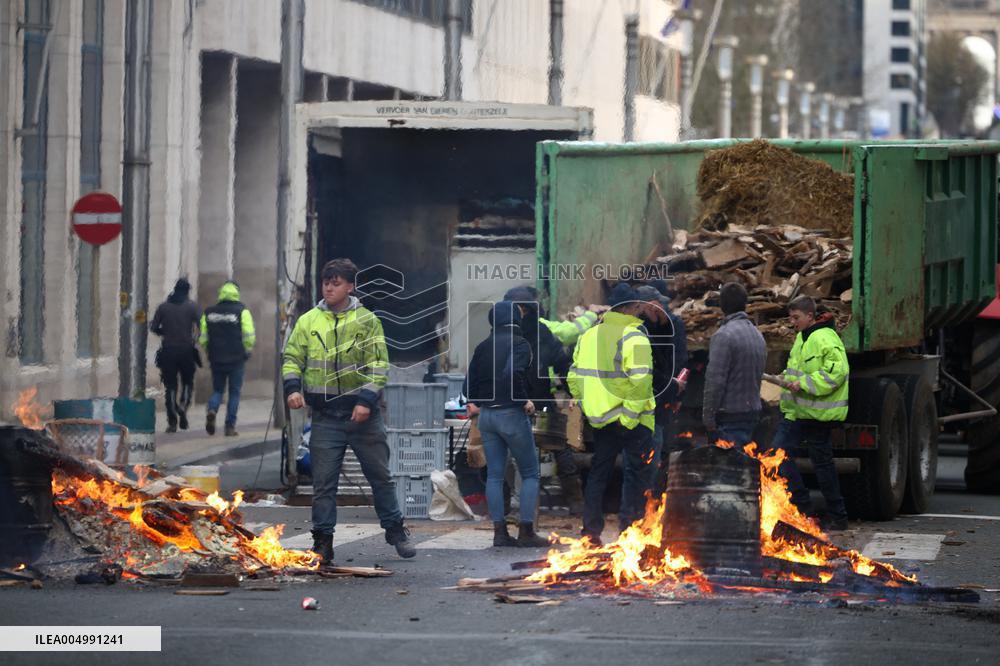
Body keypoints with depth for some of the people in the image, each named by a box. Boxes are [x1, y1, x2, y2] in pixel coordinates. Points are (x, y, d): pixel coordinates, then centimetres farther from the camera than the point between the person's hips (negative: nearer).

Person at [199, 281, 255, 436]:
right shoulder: (242, 311, -6)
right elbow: (249, 336, -10)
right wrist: (246, 352, 6)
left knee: (217, 389, 15)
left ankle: (212, 410, -14)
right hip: (236, 359, -2)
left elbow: (203, 338, 5)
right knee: (234, 392, 7)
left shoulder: (209, 313, 4)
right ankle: (230, 426, 4)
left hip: (216, 359, 2)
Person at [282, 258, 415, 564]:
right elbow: (292, 358, 10)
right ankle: (322, 542, 7)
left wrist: (367, 400, -14)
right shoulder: (308, 321, 7)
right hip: (325, 415, 1)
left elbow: (379, 365, -3)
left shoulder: (367, 320, 1)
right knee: (323, 481, 1)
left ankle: (395, 530, 24)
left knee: (380, 475, 9)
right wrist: (293, 387, -8)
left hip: (362, 413, -1)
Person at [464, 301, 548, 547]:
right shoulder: (519, 344, -10)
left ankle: (499, 531, 6)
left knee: (495, 474, 9)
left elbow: (469, 384, 7)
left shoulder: (483, 347, 8)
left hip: (487, 415, 6)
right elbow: (512, 373, -27)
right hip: (511, 414, -6)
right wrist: (524, 401, -15)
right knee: (530, 473, 4)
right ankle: (526, 532, -1)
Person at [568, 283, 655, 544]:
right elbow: (640, 380, -23)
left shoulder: (588, 336, 10)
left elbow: (574, 377, 11)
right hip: (630, 420, -7)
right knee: (636, 473, 2)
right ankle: (629, 525, -1)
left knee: (598, 472, 14)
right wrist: (631, 412, -18)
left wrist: (586, 407, 15)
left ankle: (591, 528, 14)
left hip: (600, 418, 7)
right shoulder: (634, 337, -12)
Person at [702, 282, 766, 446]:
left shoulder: (724, 336, -14)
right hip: (753, 413, 8)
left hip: (729, 415, -8)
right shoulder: (758, 335, 11)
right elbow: (759, 375, 14)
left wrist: (708, 417, -12)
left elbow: (715, 380, -16)